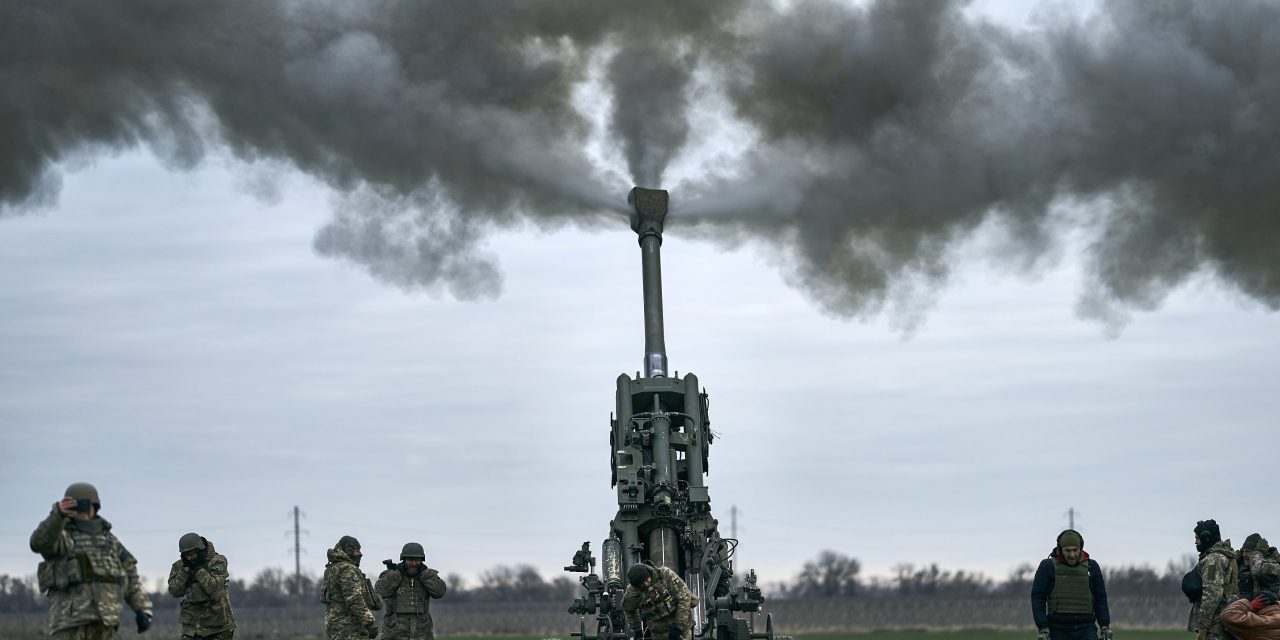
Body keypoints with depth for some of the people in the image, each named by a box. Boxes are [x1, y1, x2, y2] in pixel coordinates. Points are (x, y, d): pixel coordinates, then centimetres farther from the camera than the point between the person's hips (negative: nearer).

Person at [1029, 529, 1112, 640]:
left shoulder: (1091, 566, 6)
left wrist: (1105, 627, 3)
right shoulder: (1048, 566, -1)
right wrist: (1042, 629, -12)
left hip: (1086, 628, 1)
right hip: (1059, 630, -1)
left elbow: (1100, 599, 11)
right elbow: (1037, 598, -3)